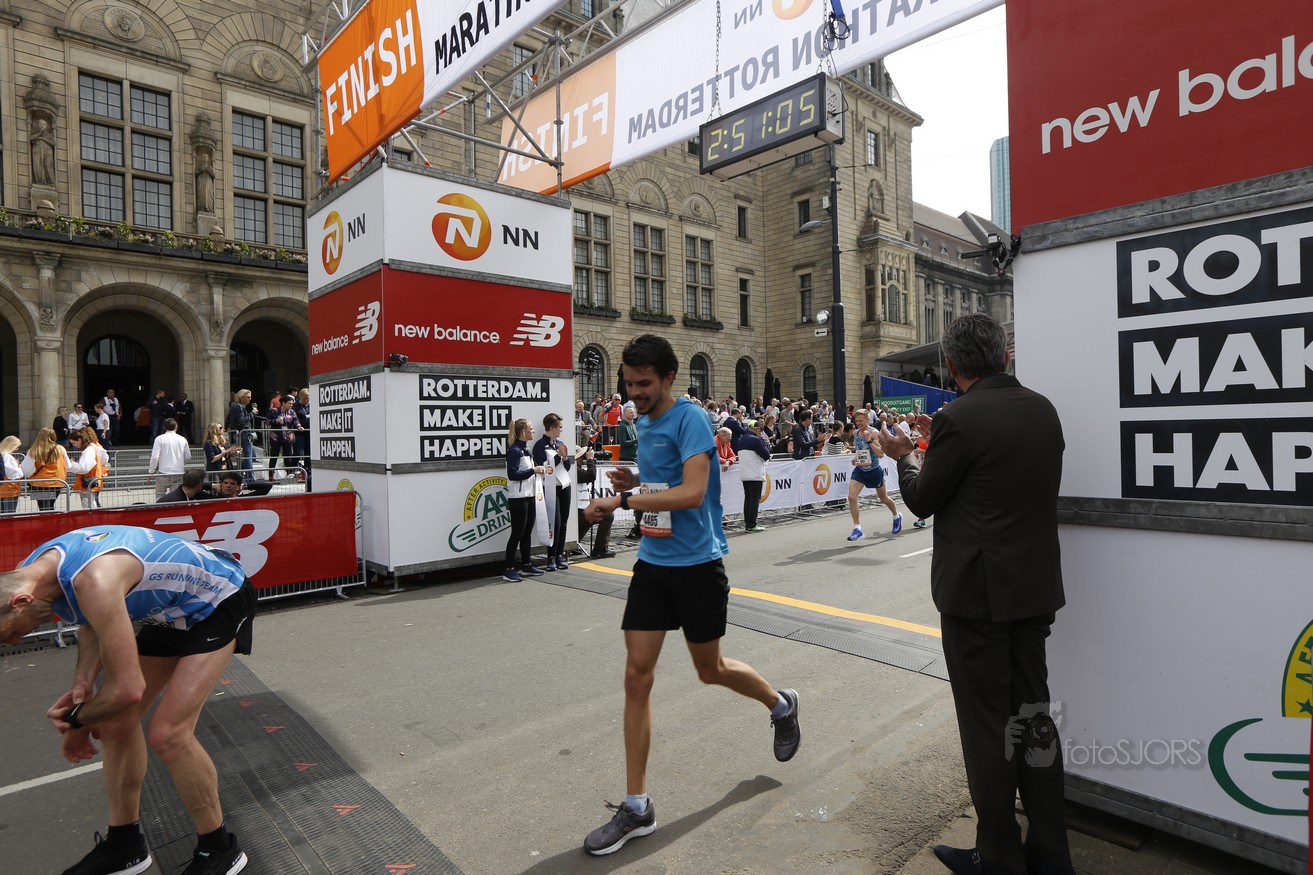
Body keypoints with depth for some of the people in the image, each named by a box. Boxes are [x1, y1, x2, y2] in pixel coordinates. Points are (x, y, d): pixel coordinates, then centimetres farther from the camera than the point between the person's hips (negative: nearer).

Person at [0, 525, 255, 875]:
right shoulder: (34, 570, -7)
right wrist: (82, 684, -4)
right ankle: (125, 845, 30)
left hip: (219, 599, -9)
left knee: (167, 734, -14)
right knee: (116, 722, 10)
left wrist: (77, 718, -9)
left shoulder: (93, 580, -36)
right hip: (171, 608, 9)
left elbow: (127, 689, -30)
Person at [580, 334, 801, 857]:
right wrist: (634, 480, 1)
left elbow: (692, 492, -27)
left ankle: (781, 705, 45)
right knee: (637, 676, 2)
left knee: (710, 670, 13)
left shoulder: (689, 419, -15)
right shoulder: (642, 424, 9)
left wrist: (622, 501, -29)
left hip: (697, 565, -6)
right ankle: (637, 807, 15)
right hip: (652, 563, 7)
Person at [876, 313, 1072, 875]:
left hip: (977, 593, -7)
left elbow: (923, 502, -9)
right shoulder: (1044, 410, 4)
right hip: (1036, 588, 7)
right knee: (1033, 714, 18)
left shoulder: (958, 420, -18)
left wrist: (904, 457, 10)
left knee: (987, 726, 7)